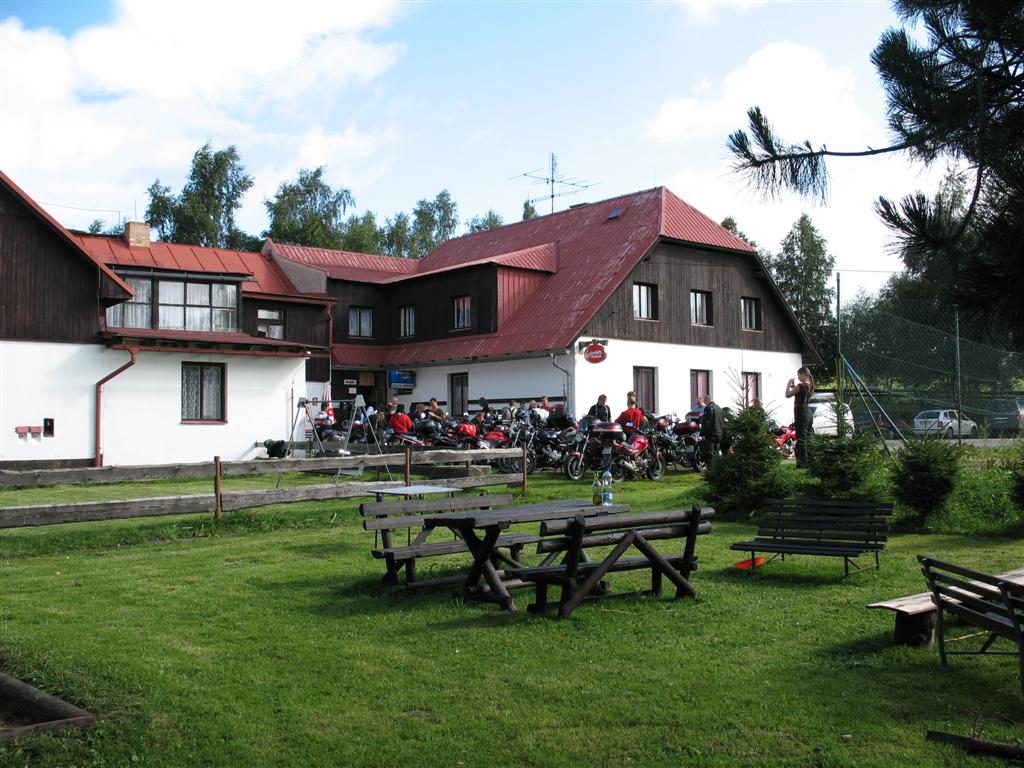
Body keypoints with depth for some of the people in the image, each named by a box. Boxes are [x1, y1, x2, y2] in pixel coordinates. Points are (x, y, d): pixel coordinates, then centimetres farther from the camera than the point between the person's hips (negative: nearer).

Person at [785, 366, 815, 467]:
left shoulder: (801, 385, -16)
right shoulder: (810, 385, 10)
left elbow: (788, 394, -11)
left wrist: (789, 384, 1)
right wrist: (794, 386, 12)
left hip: (801, 413, -9)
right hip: (808, 412, 9)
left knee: (801, 439, -5)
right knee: (808, 438, 13)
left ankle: (802, 462, -4)